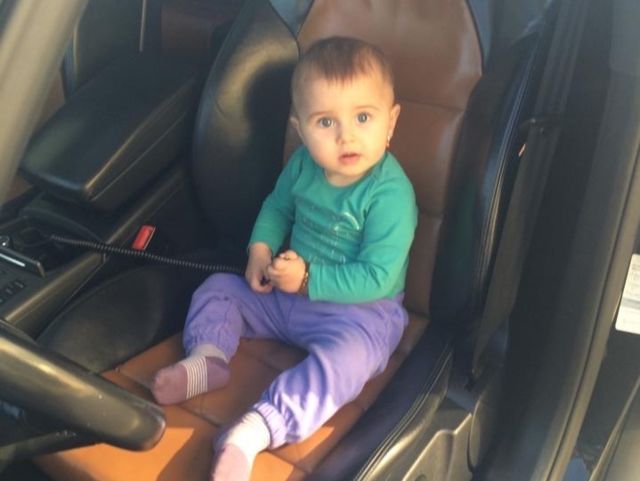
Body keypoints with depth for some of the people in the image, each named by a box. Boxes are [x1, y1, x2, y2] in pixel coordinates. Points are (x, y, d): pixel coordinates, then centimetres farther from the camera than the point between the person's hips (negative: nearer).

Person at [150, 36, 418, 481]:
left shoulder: (390, 193, -25)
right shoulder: (304, 164, -5)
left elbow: (376, 278, -25)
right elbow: (277, 206, 15)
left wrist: (309, 279, -24)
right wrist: (261, 249, -4)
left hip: (358, 310, -7)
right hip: (288, 293, 7)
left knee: (344, 356, -38)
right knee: (219, 288, 7)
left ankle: (253, 431, -44)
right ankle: (207, 358, -14)